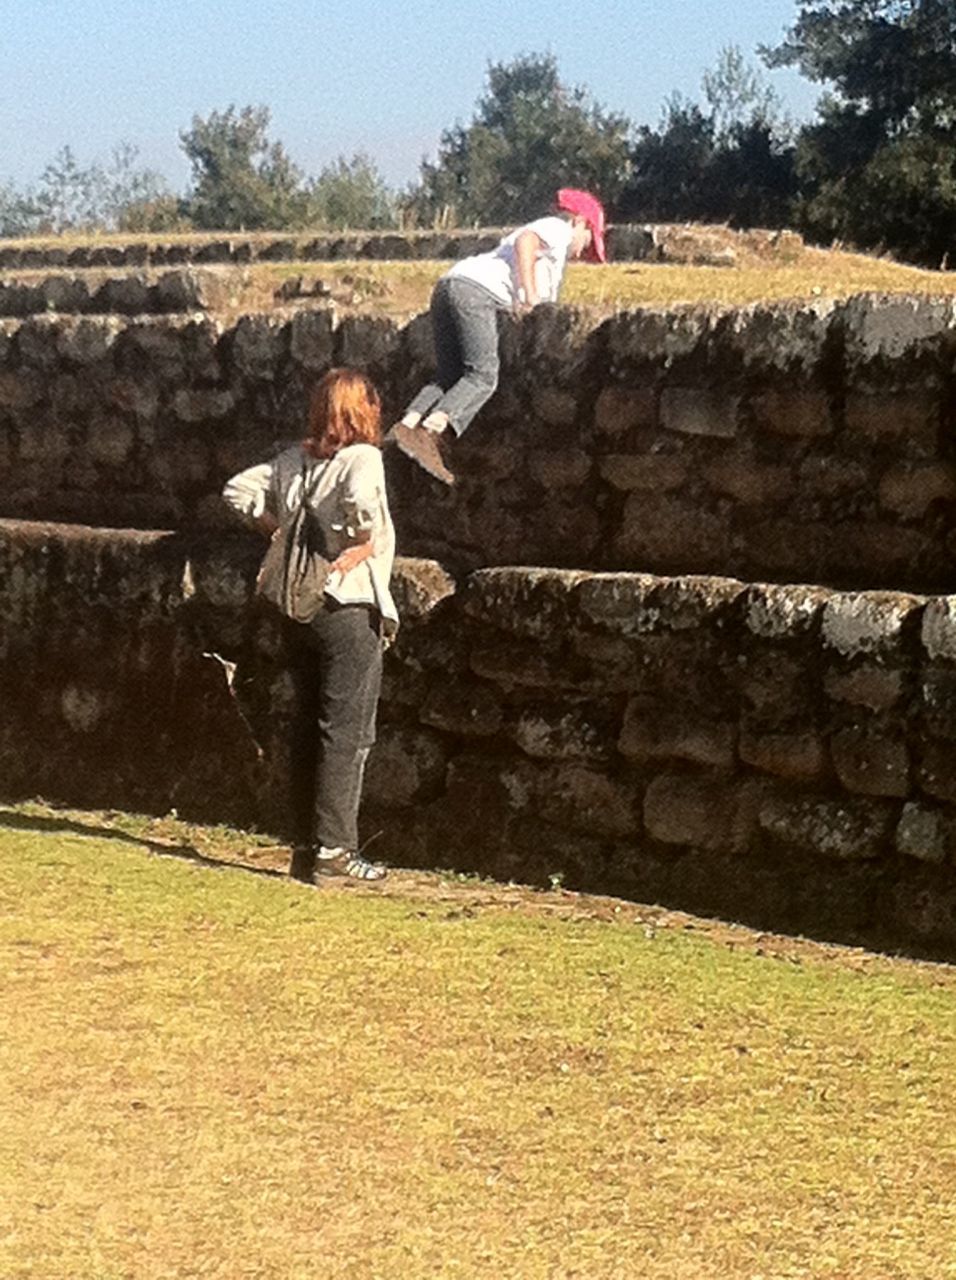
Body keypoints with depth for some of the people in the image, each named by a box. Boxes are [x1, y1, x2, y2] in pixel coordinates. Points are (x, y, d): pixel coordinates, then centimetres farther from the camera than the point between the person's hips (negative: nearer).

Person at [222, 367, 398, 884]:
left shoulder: (292, 460, 9)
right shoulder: (362, 457, -10)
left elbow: (238, 490, 9)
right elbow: (362, 501, -30)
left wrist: (278, 531, 11)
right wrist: (361, 546, -15)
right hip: (349, 607, -7)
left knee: (307, 725, 11)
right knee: (346, 730, -3)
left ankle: (304, 846, 15)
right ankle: (334, 845, -6)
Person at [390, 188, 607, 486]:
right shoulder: (559, 229, 10)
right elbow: (525, 242, -11)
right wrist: (528, 292, -15)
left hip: (447, 286, 9)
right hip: (474, 291, -9)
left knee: (449, 378, 5)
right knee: (483, 376, -15)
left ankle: (408, 425, -15)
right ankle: (431, 430, -32)